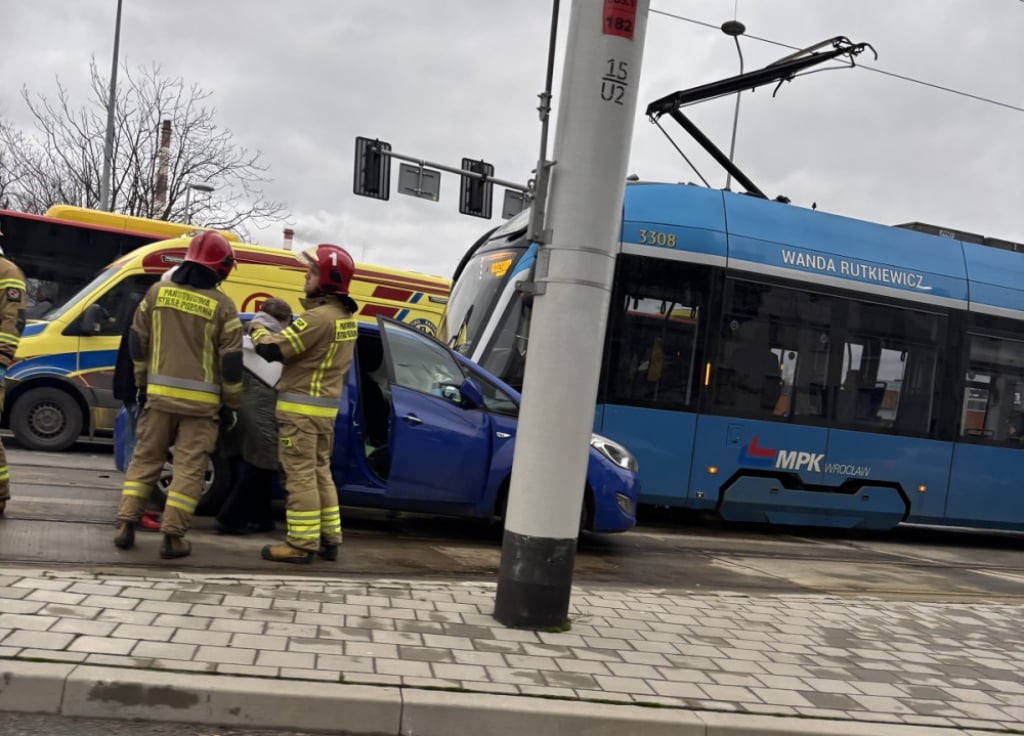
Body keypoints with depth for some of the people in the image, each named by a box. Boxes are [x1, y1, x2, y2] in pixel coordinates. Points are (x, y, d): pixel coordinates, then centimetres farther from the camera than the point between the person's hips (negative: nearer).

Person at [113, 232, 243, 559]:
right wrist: (231, 404, 2)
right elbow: (231, 361, -7)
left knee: (145, 459, 15)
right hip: (201, 401, -3)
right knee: (189, 468, 2)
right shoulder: (222, 305, -8)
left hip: (160, 393, 3)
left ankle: (126, 525, 14)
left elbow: (137, 341, 9)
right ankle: (172, 536, 1)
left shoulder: (157, 292, 3)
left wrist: (142, 383, 20)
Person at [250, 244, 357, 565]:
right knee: (320, 471, 15)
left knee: (301, 475, -4)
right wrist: (276, 334, 11)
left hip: (302, 406, -9)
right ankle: (329, 538, 20)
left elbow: (273, 349, -18)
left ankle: (302, 544, 1)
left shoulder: (319, 316, -20)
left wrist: (257, 330, 1)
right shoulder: (347, 317, 11)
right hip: (326, 406, 9)